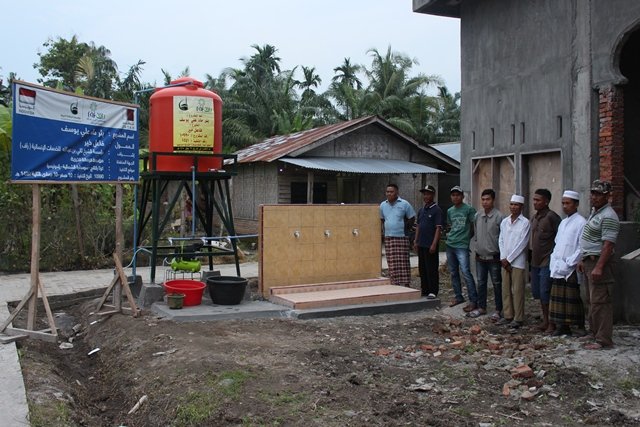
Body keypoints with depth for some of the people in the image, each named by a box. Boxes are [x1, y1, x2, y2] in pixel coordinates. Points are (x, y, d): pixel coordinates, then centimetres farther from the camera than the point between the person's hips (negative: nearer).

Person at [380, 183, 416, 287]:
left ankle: (405, 285, 1)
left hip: (402, 237, -4)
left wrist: (403, 227, -1)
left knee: (403, 263, -4)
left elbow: (412, 219, 4)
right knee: (392, 264, 4)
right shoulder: (383, 205, 11)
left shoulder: (404, 204, -2)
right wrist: (384, 230, 11)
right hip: (388, 238, 4)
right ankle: (394, 285, 11)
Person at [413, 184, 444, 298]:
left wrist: (434, 244, -19)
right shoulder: (421, 210, 14)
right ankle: (424, 290, 21)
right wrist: (416, 242, 14)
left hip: (430, 245, -8)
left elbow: (438, 228, -13)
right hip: (421, 244, 8)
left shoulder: (436, 210, -8)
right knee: (422, 268, 12)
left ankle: (433, 292, 3)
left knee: (431, 269, -3)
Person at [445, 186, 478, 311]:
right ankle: (458, 296, 25)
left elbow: (474, 226, -4)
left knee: (466, 273, -12)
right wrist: (450, 234, 10)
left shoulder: (469, 209, -6)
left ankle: (473, 301, -9)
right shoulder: (449, 211, 12)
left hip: (462, 246, -7)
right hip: (450, 244, 7)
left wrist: (467, 237, 2)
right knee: (453, 273, 13)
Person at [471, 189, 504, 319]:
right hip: (480, 257, 6)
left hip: (493, 258, -6)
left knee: (497, 284, 5)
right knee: (481, 283, 14)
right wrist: (477, 244, 11)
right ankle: (481, 307, 27)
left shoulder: (499, 217, -13)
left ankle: (499, 310, 15)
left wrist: (501, 255, -11)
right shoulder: (478, 216, 5)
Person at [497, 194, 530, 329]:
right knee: (506, 289, 9)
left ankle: (518, 318, 6)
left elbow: (522, 243, -11)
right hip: (505, 261, 6)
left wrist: (509, 259, -10)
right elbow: (501, 240, 10)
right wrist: (503, 258, -2)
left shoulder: (525, 222, -7)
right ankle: (508, 316, 18)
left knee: (517, 290, -1)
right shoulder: (504, 222, 10)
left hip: (517, 262, -5)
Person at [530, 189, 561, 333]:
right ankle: (545, 320, 23)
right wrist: (533, 258, 16)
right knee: (538, 292, 12)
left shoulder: (551, 217, -13)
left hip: (547, 262, -8)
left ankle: (552, 323, 5)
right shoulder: (534, 218, 12)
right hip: (535, 261, 8)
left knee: (545, 293, -6)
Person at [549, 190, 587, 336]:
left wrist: (569, 263, -15)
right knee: (559, 298, 7)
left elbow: (582, 247, -14)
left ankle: (580, 326, 11)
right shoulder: (563, 222, 17)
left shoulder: (581, 222, -8)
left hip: (573, 269, -7)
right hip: (558, 269, 7)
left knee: (574, 299, -1)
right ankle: (562, 326, 13)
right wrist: (554, 262, 9)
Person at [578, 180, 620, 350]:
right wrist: (583, 260, 19)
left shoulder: (608, 216, -17)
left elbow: (608, 244, -23)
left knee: (599, 301, -8)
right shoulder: (595, 211, 15)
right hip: (589, 261, 10)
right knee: (592, 301, 16)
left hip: (599, 261, -10)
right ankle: (595, 333, 25)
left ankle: (603, 339, -4)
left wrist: (599, 267, -27)